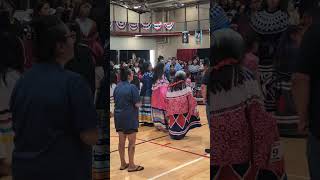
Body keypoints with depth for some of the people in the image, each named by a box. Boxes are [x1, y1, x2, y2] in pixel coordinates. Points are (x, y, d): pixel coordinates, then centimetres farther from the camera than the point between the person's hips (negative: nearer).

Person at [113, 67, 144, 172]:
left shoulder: (117, 87, 5)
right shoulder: (132, 87, -16)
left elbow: (115, 101, 12)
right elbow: (137, 104, -17)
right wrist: (139, 104, 4)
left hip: (118, 117, 7)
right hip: (129, 117, -7)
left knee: (121, 141, 15)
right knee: (132, 142, 4)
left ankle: (123, 164, 26)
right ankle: (131, 166, 13)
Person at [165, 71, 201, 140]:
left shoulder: (170, 89, 4)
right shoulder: (187, 88, -7)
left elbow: (167, 103, 7)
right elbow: (192, 103, -7)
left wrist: (168, 115, 16)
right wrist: (195, 113, 5)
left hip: (172, 116, 4)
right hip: (183, 116, -4)